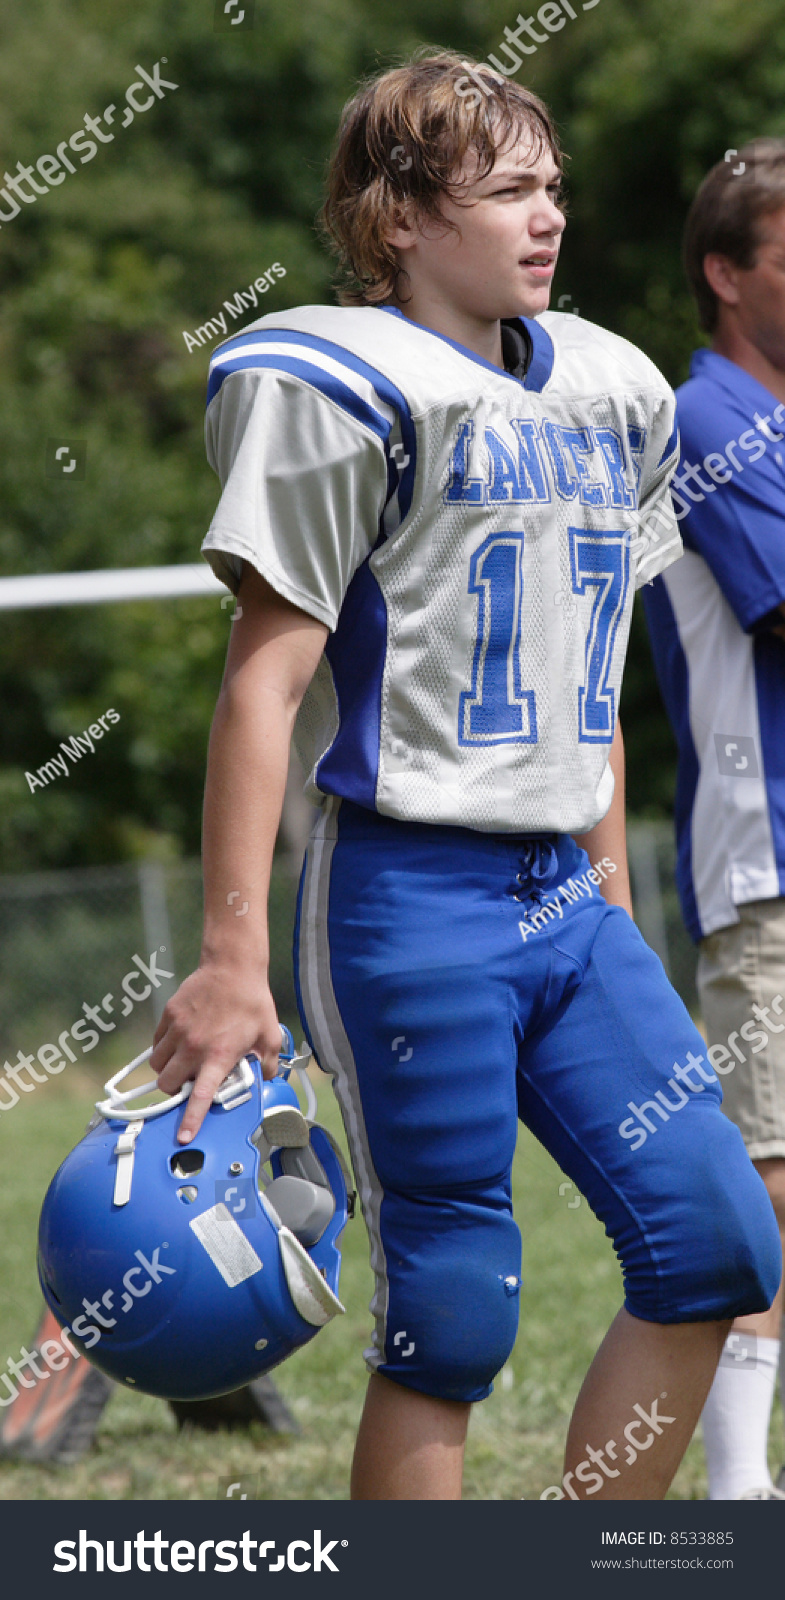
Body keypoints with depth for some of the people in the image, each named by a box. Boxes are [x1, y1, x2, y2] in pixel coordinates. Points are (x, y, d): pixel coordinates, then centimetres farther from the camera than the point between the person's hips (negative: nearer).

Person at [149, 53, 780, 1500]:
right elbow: (267, 676, -11)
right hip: (414, 901, -7)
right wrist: (232, 955, -16)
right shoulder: (350, 387, -8)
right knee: (454, 1302, -5)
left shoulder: (606, 391, 15)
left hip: (564, 896, 7)